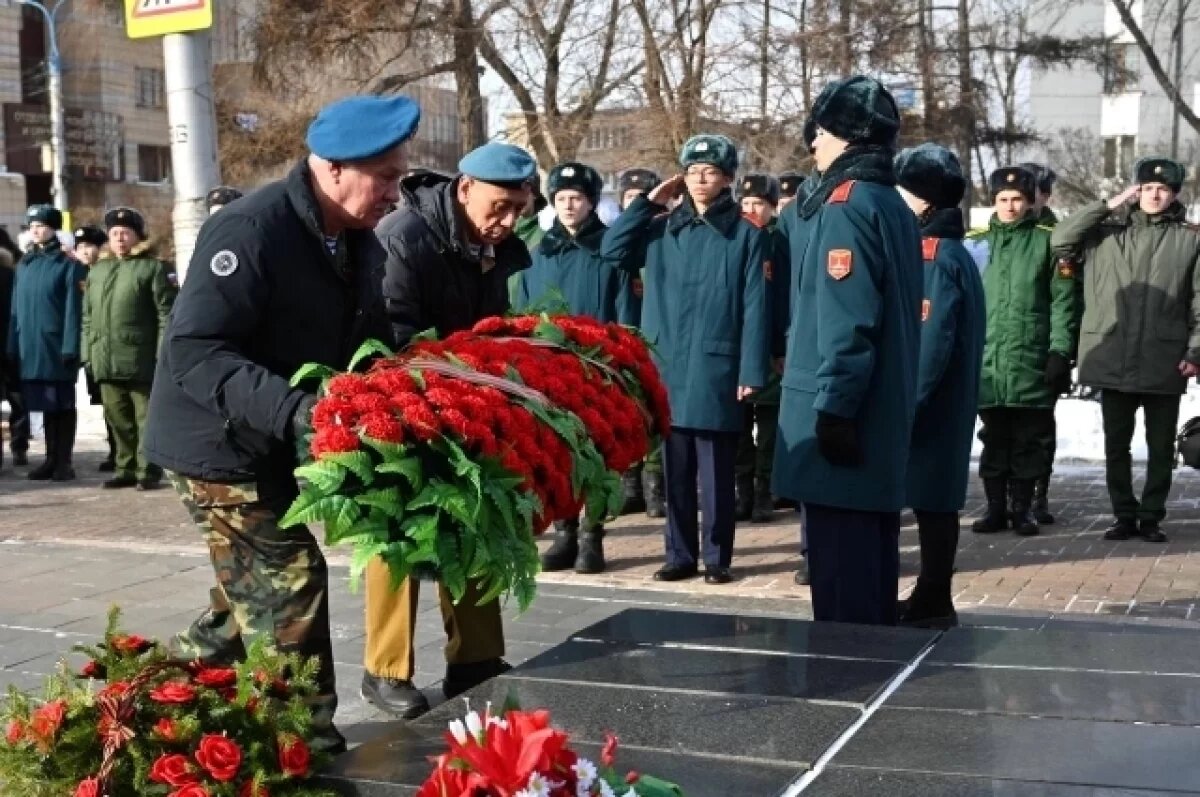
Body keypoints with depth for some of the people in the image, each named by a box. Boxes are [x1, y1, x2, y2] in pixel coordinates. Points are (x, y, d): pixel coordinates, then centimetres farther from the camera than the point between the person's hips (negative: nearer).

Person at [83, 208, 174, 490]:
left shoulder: (151, 268, 0)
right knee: (118, 420, 10)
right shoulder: (96, 271, 18)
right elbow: (88, 316, 19)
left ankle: (148, 471, 3)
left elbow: (165, 314, -6)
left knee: (146, 418, -1)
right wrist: (88, 353, 12)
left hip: (140, 359, -6)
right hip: (105, 361, 6)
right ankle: (126, 468, 18)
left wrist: (163, 355, -13)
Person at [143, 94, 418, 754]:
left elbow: (365, 342, 13)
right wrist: (289, 408, -42)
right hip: (223, 446, -9)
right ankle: (302, 738, 7)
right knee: (289, 590, -7)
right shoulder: (249, 231, -25)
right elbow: (191, 351, -31)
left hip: (279, 447, 9)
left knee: (256, 597, 18)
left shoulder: (359, 243, 3)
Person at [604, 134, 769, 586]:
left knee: (716, 473, 3)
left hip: (716, 370, -4)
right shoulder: (662, 230, 11)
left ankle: (717, 557, 13)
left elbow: (754, 306, -4)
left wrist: (751, 371, -10)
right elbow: (613, 251, 6)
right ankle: (680, 555, 19)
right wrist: (649, 202, 3)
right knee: (676, 472, 10)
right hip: (668, 369, 4)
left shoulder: (745, 234, 0)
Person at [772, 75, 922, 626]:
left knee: (838, 555, -5)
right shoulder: (893, 206, 16)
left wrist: (831, 406, -20)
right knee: (869, 547, 15)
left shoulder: (845, 206, -13)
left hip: (841, 413, -10)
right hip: (880, 413, 10)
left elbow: (846, 320, -21)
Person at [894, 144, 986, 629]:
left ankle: (934, 601, 5)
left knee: (932, 500, -2)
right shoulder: (947, 252, 14)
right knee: (931, 499, 13)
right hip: (938, 404, 9)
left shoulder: (936, 257, -16)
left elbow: (932, 341, -22)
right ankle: (932, 598, 20)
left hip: (929, 405, -9)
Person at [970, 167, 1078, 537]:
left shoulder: (1047, 242, 3)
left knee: (1029, 440, 5)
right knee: (994, 439, 7)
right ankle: (995, 507, 15)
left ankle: (1023, 508, 15)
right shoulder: (978, 244, 11)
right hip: (987, 360, 2)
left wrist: (1060, 351, -9)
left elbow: (1063, 300, -2)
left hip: (1032, 360, -2)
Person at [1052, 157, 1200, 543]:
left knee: (1160, 447, 7)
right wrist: (1108, 205, -5)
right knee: (1116, 445, 8)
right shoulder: (1108, 232, 7)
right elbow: (1060, 240, -5)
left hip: (1164, 362, -1)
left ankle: (1151, 516, 18)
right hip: (1114, 360, 1)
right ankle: (1124, 515, 20)